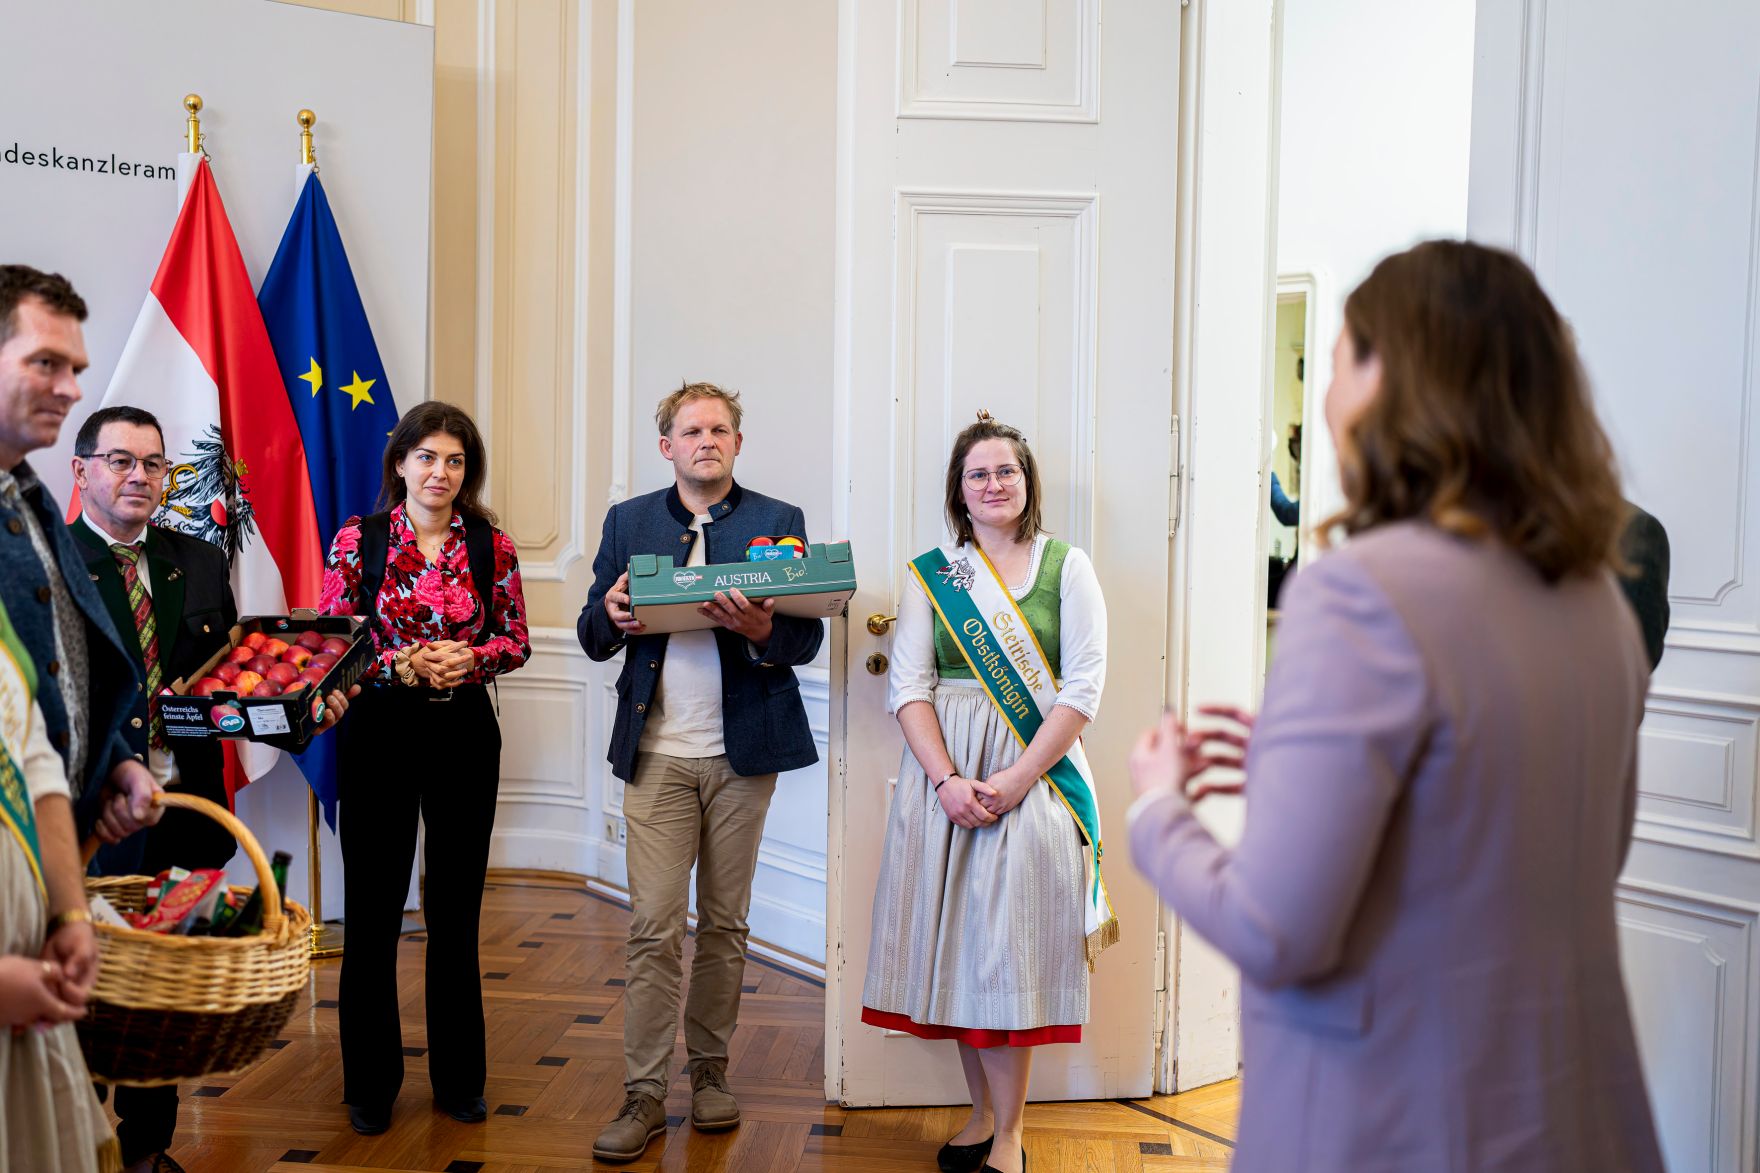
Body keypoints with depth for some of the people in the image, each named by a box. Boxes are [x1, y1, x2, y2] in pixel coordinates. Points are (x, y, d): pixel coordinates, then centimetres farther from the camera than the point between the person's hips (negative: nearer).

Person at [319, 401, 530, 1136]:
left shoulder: (490, 545, 2)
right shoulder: (358, 539, -2)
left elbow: (517, 641, 6)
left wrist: (467, 658, -13)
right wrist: (400, 664, -17)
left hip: (464, 735, 2)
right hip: (379, 733, -1)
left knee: (456, 911, 10)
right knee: (372, 911, 4)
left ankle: (459, 1079, 24)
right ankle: (370, 1086, 20)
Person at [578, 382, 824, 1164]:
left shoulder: (779, 521, 5)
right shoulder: (628, 521, 9)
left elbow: (809, 637, -2)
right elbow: (593, 636, 8)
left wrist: (763, 631, -23)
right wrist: (611, 617, -15)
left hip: (742, 752, 0)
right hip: (658, 753, 0)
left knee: (725, 924, 9)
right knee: (653, 929, -2)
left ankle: (710, 1072, 23)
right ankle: (644, 1096, 6)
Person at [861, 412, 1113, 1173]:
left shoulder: (1067, 567, 3)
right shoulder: (931, 574, 9)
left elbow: (1083, 688, -4)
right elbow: (907, 685, 2)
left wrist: (1016, 779, -12)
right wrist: (947, 780, -12)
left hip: (1033, 772, -2)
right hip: (943, 770, 3)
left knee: (1008, 944, -3)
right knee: (956, 941, 5)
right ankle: (985, 1111, 19)